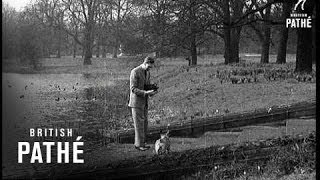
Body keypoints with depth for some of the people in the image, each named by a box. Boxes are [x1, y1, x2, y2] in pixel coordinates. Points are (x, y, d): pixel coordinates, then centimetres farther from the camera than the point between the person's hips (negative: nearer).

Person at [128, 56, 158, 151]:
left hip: (144, 102, 8)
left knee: (144, 122, 9)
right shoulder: (135, 72, -18)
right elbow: (133, 89, -21)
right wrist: (146, 93, -31)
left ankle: (141, 142, 17)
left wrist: (152, 92, -7)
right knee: (139, 123, -6)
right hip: (136, 101, -8)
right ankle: (139, 144, 0)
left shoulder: (147, 73, 9)